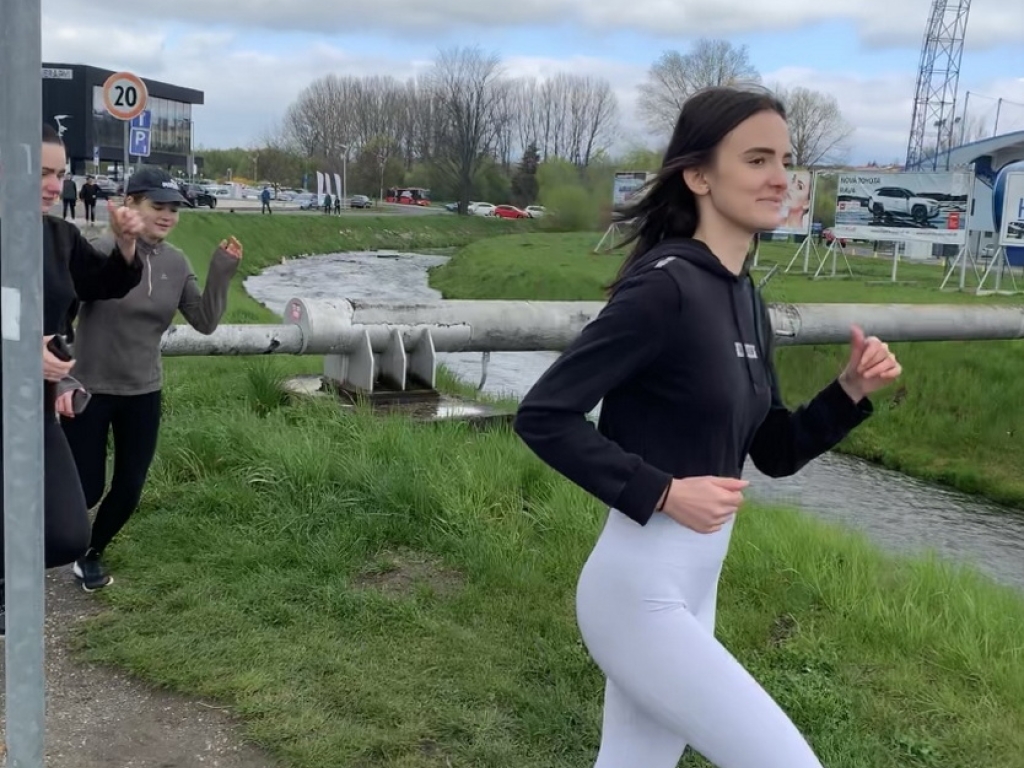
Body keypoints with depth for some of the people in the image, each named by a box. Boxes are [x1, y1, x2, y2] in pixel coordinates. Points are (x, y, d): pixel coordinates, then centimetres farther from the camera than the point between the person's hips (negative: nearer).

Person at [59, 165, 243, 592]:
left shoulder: (176, 263, -2)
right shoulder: (102, 252, -17)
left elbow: (205, 322, -4)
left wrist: (221, 274, -17)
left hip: (143, 393, 5)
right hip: (88, 390, -5)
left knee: (128, 492, 9)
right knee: (87, 489, 2)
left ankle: (91, 554, 36)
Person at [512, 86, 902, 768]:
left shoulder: (746, 299, 7)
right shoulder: (664, 286, -19)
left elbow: (776, 453, 13)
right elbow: (542, 416, -19)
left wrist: (852, 392, -1)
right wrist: (663, 492, -21)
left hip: (696, 587, 9)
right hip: (639, 591, -8)